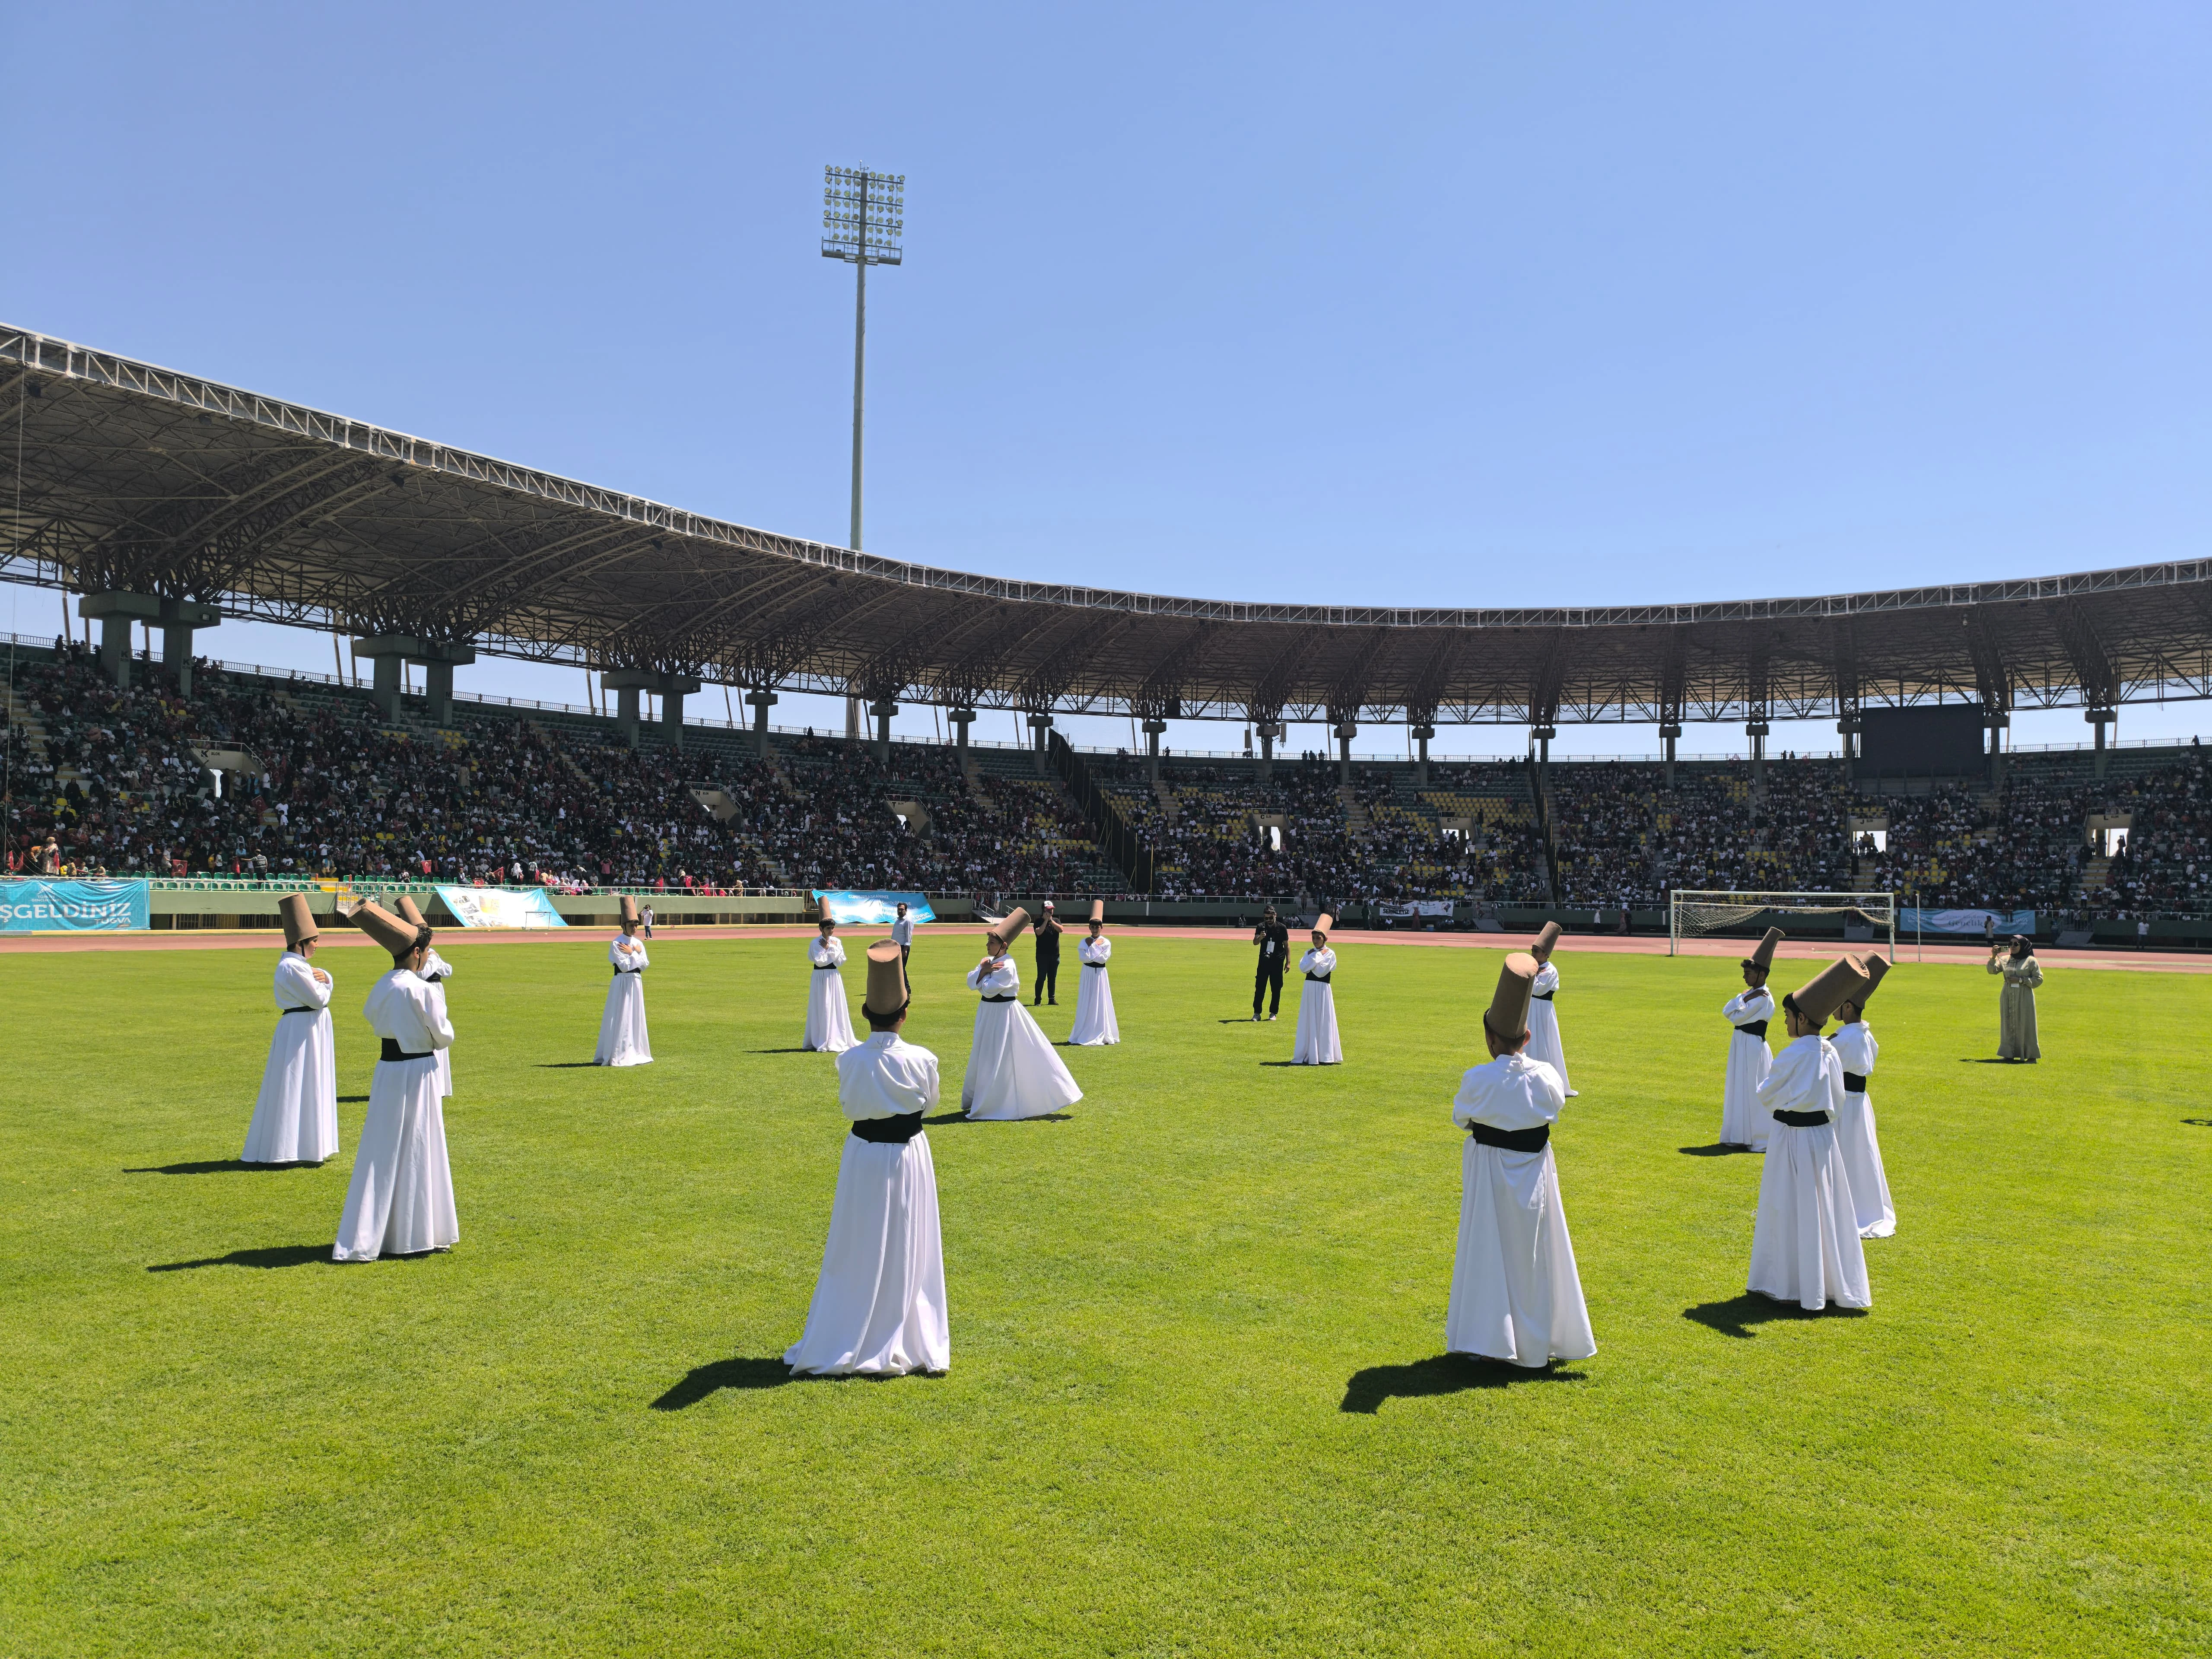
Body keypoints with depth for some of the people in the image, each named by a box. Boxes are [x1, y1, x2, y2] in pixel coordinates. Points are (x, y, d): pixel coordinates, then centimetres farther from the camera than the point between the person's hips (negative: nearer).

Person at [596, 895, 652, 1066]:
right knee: (620, 1019, -5)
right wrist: (635, 954, -9)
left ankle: (634, 1053, 19)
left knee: (635, 1018, 11)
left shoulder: (639, 943, 10)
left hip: (636, 983, 7)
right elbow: (624, 966, -17)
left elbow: (645, 964, 3)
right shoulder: (616, 944, -10)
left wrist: (633, 953, -8)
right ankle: (617, 1056, -2)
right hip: (622, 984, -7)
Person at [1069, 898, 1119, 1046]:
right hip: (1087, 974, 1)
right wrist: (1094, 946, -12)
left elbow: (1103, 959, -14)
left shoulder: (1106, 943, -1)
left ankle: (1100, 1036, 9)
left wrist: (1093, 947, -11)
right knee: (1086, 1005, 3)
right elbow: (1083, 958, -13)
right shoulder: (1085, 942, 2)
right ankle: (1085, 1035, 9)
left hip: (1100, 975, -1)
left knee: (1101, 1005, 2)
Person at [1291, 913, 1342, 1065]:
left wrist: (1312, 961, -9)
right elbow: (1302, 968, -7)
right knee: (1309, 1022, 6)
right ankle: (1309, 1056, 11)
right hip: (1309, 989, 5)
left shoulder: (1330, 954, -5)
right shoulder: (1309, 953, 10)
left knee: (1323, 1023, -2)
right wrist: (1317, 956, -11)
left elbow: (1321, 972, -17)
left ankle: (1324, 1056, 4)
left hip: (1323, 990, -5)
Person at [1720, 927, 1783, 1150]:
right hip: (1741, 1045, 9)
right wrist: (1745, 998, -10)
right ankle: (1741, 1136, 22)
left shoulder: (1763, 998, -18)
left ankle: (1761, 1140, 5)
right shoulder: (1752, 993, 12)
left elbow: (1737, 1018, -19)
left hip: (1752, 1047, -9)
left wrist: (1744, 999, -6)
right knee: (1740, 1090, 14)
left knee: (1752, 1092, -3)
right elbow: (1726, 1012, 2)